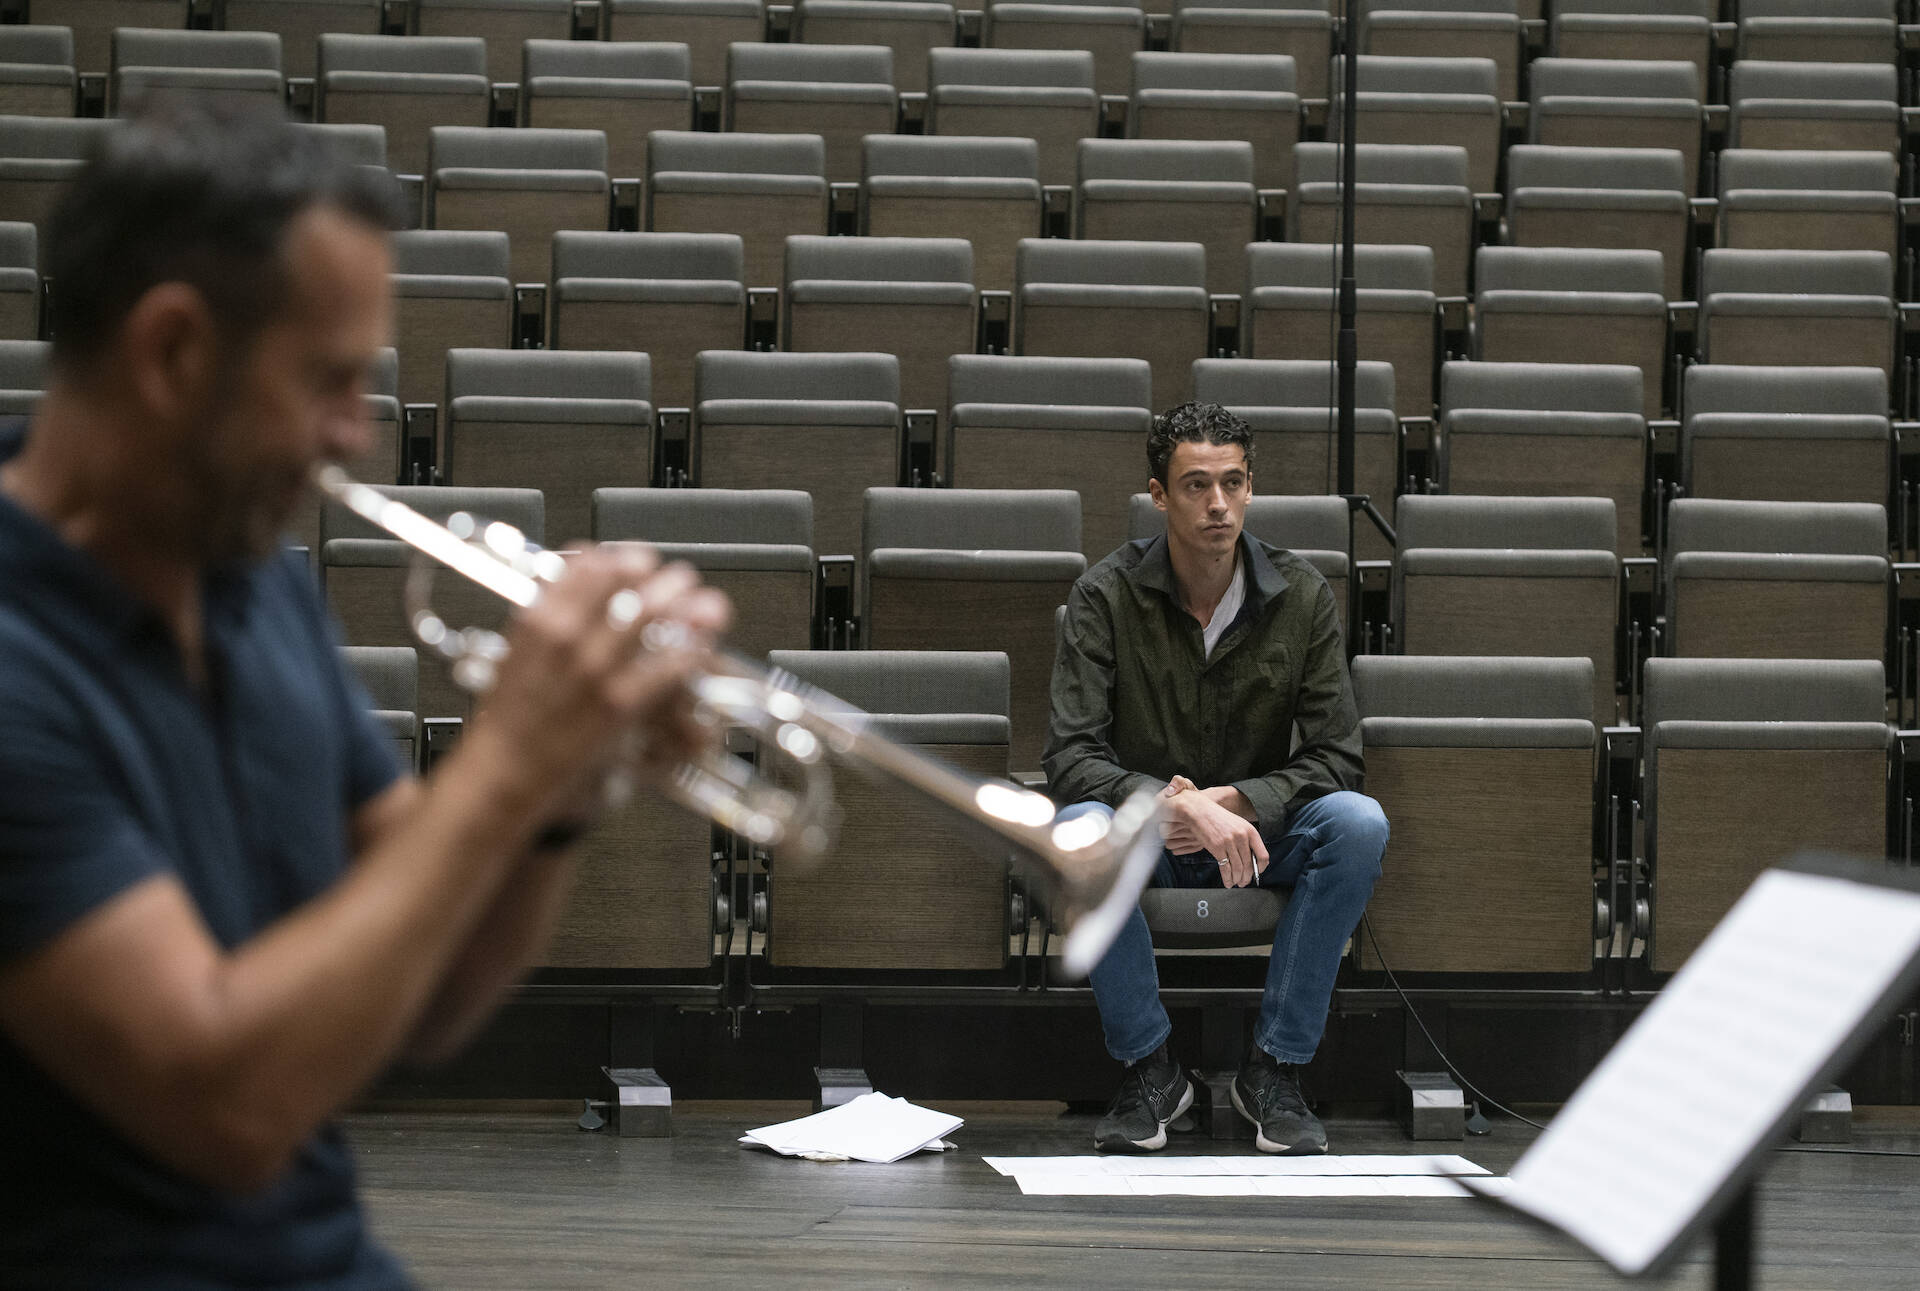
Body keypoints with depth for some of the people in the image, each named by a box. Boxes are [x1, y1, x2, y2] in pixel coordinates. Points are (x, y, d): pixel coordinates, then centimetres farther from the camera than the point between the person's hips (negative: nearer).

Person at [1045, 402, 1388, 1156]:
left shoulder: (1300, 596, -7)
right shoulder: (1107, 596, -11)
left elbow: (1335, 756, -9)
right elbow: (1070, 758, -20)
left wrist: (1234, 802, -26)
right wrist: (1179, 806, -36)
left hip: (1257, 833, 2)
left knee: (1359, 823, -29)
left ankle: (1276, 1068, -17)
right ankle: (1148, 1070, -18)